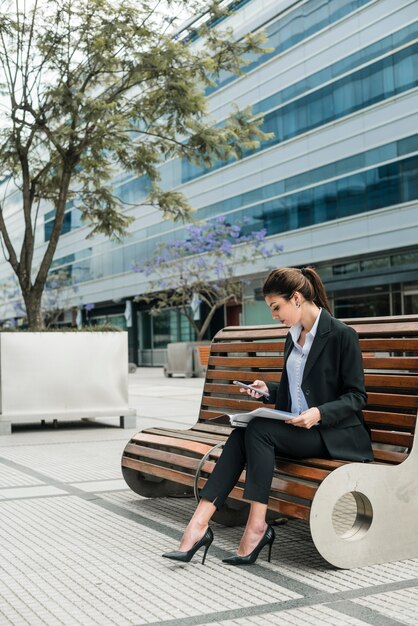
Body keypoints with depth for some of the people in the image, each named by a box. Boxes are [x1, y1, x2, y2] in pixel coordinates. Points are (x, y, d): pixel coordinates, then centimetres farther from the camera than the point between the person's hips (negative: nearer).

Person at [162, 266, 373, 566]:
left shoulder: (342, 335, -9)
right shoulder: (293, 338, 15)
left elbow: (356, 397, -10)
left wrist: (319, 413, -25)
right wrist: (268, 390, 4)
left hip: (338, 435, -7)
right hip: (298, 428, 7)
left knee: (260, 428, -28)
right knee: (242, 434, -20)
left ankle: (257, 526, -26)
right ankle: (199, 524, -28)